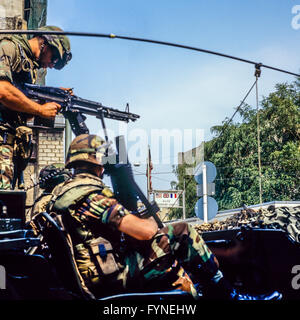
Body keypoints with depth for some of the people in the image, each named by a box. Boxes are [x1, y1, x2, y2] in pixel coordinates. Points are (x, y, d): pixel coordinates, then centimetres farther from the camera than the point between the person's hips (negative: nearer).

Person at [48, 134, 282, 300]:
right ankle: (229, 295, 3)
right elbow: (146, 231, -23)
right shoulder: (92, 195, -20)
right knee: (182, 233, -7)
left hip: (93, 280, 10)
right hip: (117, 278, -10)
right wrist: (150, 221, 0)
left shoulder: (62, 192, 10)